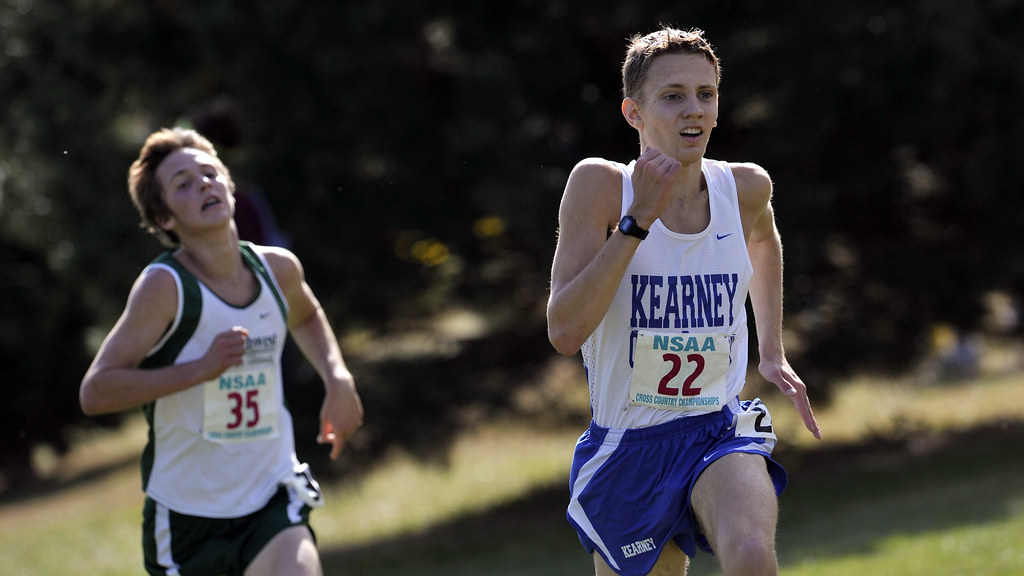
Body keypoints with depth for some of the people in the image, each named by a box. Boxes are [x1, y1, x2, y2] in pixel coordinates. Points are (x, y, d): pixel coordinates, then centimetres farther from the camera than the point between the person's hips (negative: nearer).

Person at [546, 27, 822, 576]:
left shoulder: (746, 187, -2)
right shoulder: (600, 185, -12)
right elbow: (564, 331, -23)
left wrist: (772, 353, 21)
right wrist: (638, 220, -26)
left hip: (721, 433, 1)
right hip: (628, 446, -1)